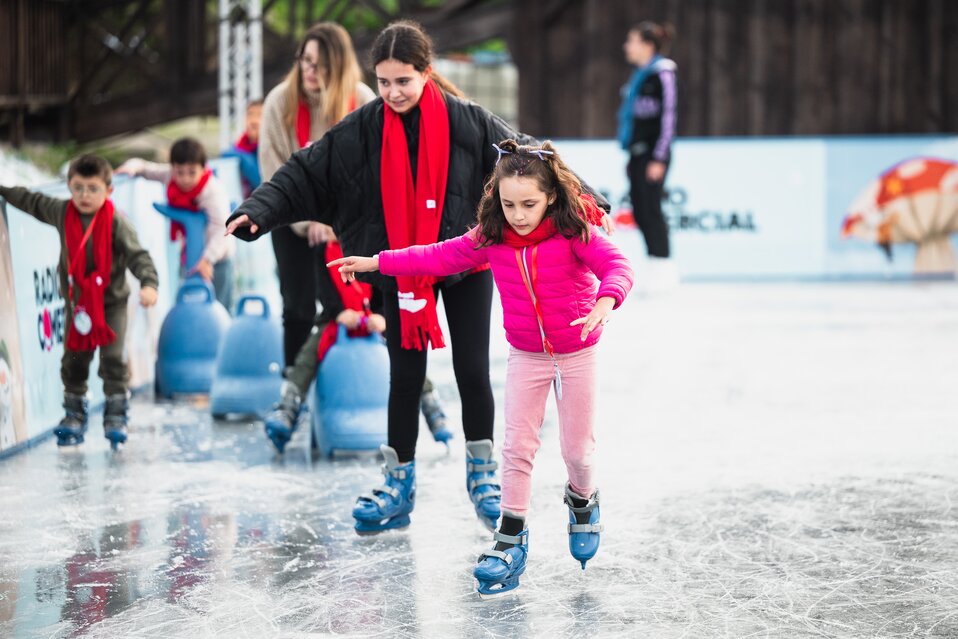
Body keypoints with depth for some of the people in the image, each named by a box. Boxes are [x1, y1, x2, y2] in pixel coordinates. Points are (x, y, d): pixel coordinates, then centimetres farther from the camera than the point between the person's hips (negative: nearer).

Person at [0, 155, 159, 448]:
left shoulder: (116, 223, -17)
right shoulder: (61, 212, -3)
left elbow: (137, 255, -23)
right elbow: (32, 202, 15)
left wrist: (149, 283, -39)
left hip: (111, 302, -4)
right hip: (76, 301, 4)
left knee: (113, 358, -8)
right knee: (73, 360, 9)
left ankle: (116, 416, 2)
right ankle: (74, 414, 23)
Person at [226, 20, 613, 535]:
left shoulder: (467, 121, -11)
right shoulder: (361, 130, -7)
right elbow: (305, 175, -6)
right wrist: (259, 211, -19)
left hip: (465, 263, -1)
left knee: (472, 371, 0)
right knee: (405, 376, 6)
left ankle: (481, 474, 20)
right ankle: (399, 486, 18)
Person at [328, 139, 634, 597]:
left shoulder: (573, 233, -20)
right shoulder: (492, 239, -8)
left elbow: (616, 265, -32)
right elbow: (439, 257, 1)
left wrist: (605, 301, -54)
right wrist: (376, 262, 0)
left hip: (576, 353, -3)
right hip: (525, 356, 3)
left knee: (577, 448, 6)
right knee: (518, 447, 1)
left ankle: (582, 500, 38)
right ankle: (510, 540, 7)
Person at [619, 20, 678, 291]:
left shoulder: (661, 73, -12)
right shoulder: (639, 75, 15)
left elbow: (668, 116, -15)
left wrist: (659, 159, -18)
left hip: (653, 152, -9)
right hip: (637, 152, 9)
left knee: (650, 208, -7)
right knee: (639, 210, 8)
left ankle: (663, 267, 0)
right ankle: (658, 269, 15)